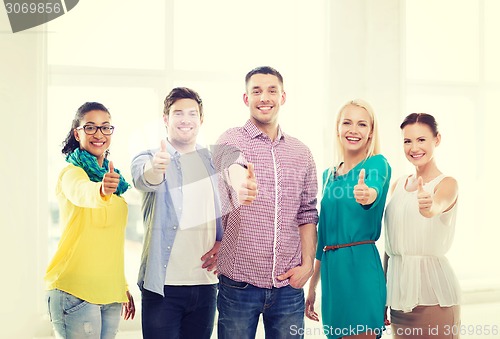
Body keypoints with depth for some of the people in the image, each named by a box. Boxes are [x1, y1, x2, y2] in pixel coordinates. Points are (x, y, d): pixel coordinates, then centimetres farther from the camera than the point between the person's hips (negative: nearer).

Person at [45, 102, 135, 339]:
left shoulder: (112, 177, 15)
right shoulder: (71, 172, -7)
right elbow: (81, 192, -33)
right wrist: (101, 191, -55)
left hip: (110, 295, 7)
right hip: (75, 292, -7)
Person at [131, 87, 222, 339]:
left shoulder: (213, 162, 10)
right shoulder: (148, 159, -3)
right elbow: (143, 179, -26)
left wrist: (223, 243, -2)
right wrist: (156, 169, -49)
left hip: (206, 283, 4)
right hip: (163, 283, -4)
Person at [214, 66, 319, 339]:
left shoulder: (301, 152, 10)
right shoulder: (232, 139, -3)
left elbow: (307, 214, 13)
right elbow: (231, 164, -27)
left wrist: (307, 263, 0)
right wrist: (241, 182, -51)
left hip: (288, 284, 3)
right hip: (239, 282, -3)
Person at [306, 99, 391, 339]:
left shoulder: (377, 164, -3)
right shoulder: (329, 175, 13)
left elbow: (375, 190, -27)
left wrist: (367, 194, -51)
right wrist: (312, 286, 18)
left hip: (360, 265, -6)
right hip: (331, 268, 6)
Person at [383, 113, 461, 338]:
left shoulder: (447, 184, -6)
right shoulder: (398, 185, 10)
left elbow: (439, 205, -30)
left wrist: (429, 207, -53)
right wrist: (383, 294, 11)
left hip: (432, 293, -5)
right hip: (399, 289, 5)